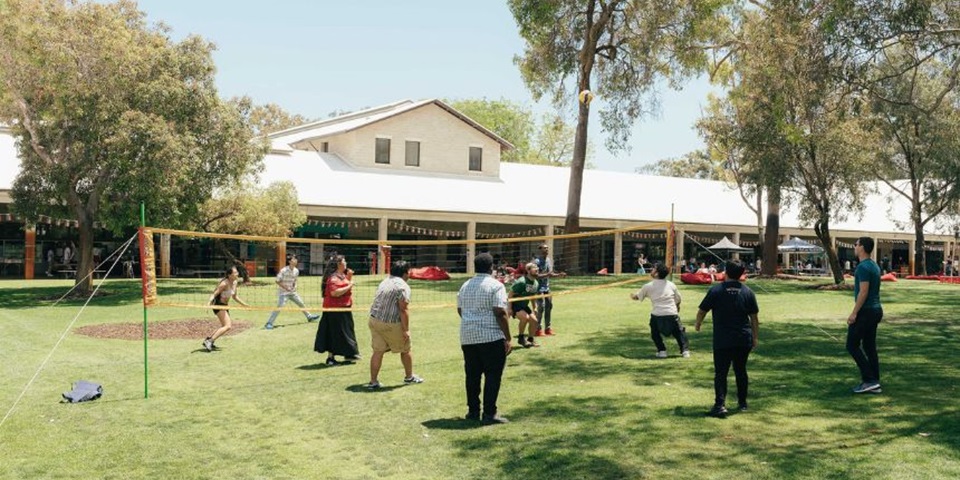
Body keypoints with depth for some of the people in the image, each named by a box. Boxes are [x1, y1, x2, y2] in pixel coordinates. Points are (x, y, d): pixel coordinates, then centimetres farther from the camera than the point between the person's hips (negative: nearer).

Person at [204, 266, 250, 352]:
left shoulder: (234, 283, 3)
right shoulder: (224, 284, -22)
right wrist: (209, 304, -39)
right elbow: (214, 294, -23)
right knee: (228, 326, -20)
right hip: (218, 305, -10)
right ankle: (209, 341, -21)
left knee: (225, 326, 19)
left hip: (225, 306, 10)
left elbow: (235, 297, 17)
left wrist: (244, 304, 20)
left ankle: (209, 340, 25)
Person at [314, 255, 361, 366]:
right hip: (335, 309, -10)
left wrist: (349, 277, 9)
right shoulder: (334, 277, -19)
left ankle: (349, 353, 30)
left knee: (346, 331, 18)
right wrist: (348, 287, -22)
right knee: (335, 333, -5)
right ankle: (330, 358, 1)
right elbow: (334, 292, -30)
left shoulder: (342, 275, 12)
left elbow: (346, 286, 24)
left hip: (343, 308, 10)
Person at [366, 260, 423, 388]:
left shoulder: (385, 282, 12)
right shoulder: (403, 286, -14)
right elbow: (403, 310, -19)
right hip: (391, 324, -7)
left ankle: (373, 381, 6)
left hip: (374, 320, 7)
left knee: (378, 351, 9)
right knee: (405, 350, 13)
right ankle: (409, 376, 28)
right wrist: (406, 330, -16)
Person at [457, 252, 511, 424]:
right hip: (491, 337, -6)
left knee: (472, 375, 12)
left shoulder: (465, 286, 11)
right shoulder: (495, 286, -9)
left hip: (467, 336, 6)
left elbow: (460, 310, 18)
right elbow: (500, 313, -15)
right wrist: (507, 338, -11)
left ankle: (473, 411, 18)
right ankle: (489, 413, -2)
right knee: (493, 374, 0)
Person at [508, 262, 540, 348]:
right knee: (525, 317, -28)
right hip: (514, 305, -8)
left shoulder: (536, 283, 1)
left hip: (524, 306, 8)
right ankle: (520, 338, -10)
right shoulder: (521, 282, -24)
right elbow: (510, 295, -21)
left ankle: (530, 339, 17)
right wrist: (509, 309, -23)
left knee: (534, 320, -1)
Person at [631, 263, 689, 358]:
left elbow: (636, 297, 18)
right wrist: (677, 308, 39)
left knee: (655, 332, 24)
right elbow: (678, 299, 19)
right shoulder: (671, 284, 11)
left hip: (657, 315, -1)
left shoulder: (648, 286, 5)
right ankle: (685, 350, 5)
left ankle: (662, 350, 14)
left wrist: (632, 295, 41)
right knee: (680, 332, 18)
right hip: (672, 314, 1)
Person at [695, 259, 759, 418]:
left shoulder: (716, 290, -7)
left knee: (720, 373, -2)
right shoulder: (748, 292, 2)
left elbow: (701, 311, 0)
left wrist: (698, 324, 20)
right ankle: (742, 403, 28)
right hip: (744, 340, 4)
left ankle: (720, 405, -15)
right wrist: (755, 338, 16)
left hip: (722, 341, -3)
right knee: (741, 371, 18)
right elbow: (754, 318, 6)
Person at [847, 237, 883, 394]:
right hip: (875, 310, 10)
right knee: (869, 347, 11)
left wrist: (854, 313, -20)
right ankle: (874, 383, 13)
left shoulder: (863, 267, -18)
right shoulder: (874, 265, 15)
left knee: (852, 346, -3)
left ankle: (869, 380, -5)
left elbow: (863, 292, -23)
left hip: (865, 311, -10)